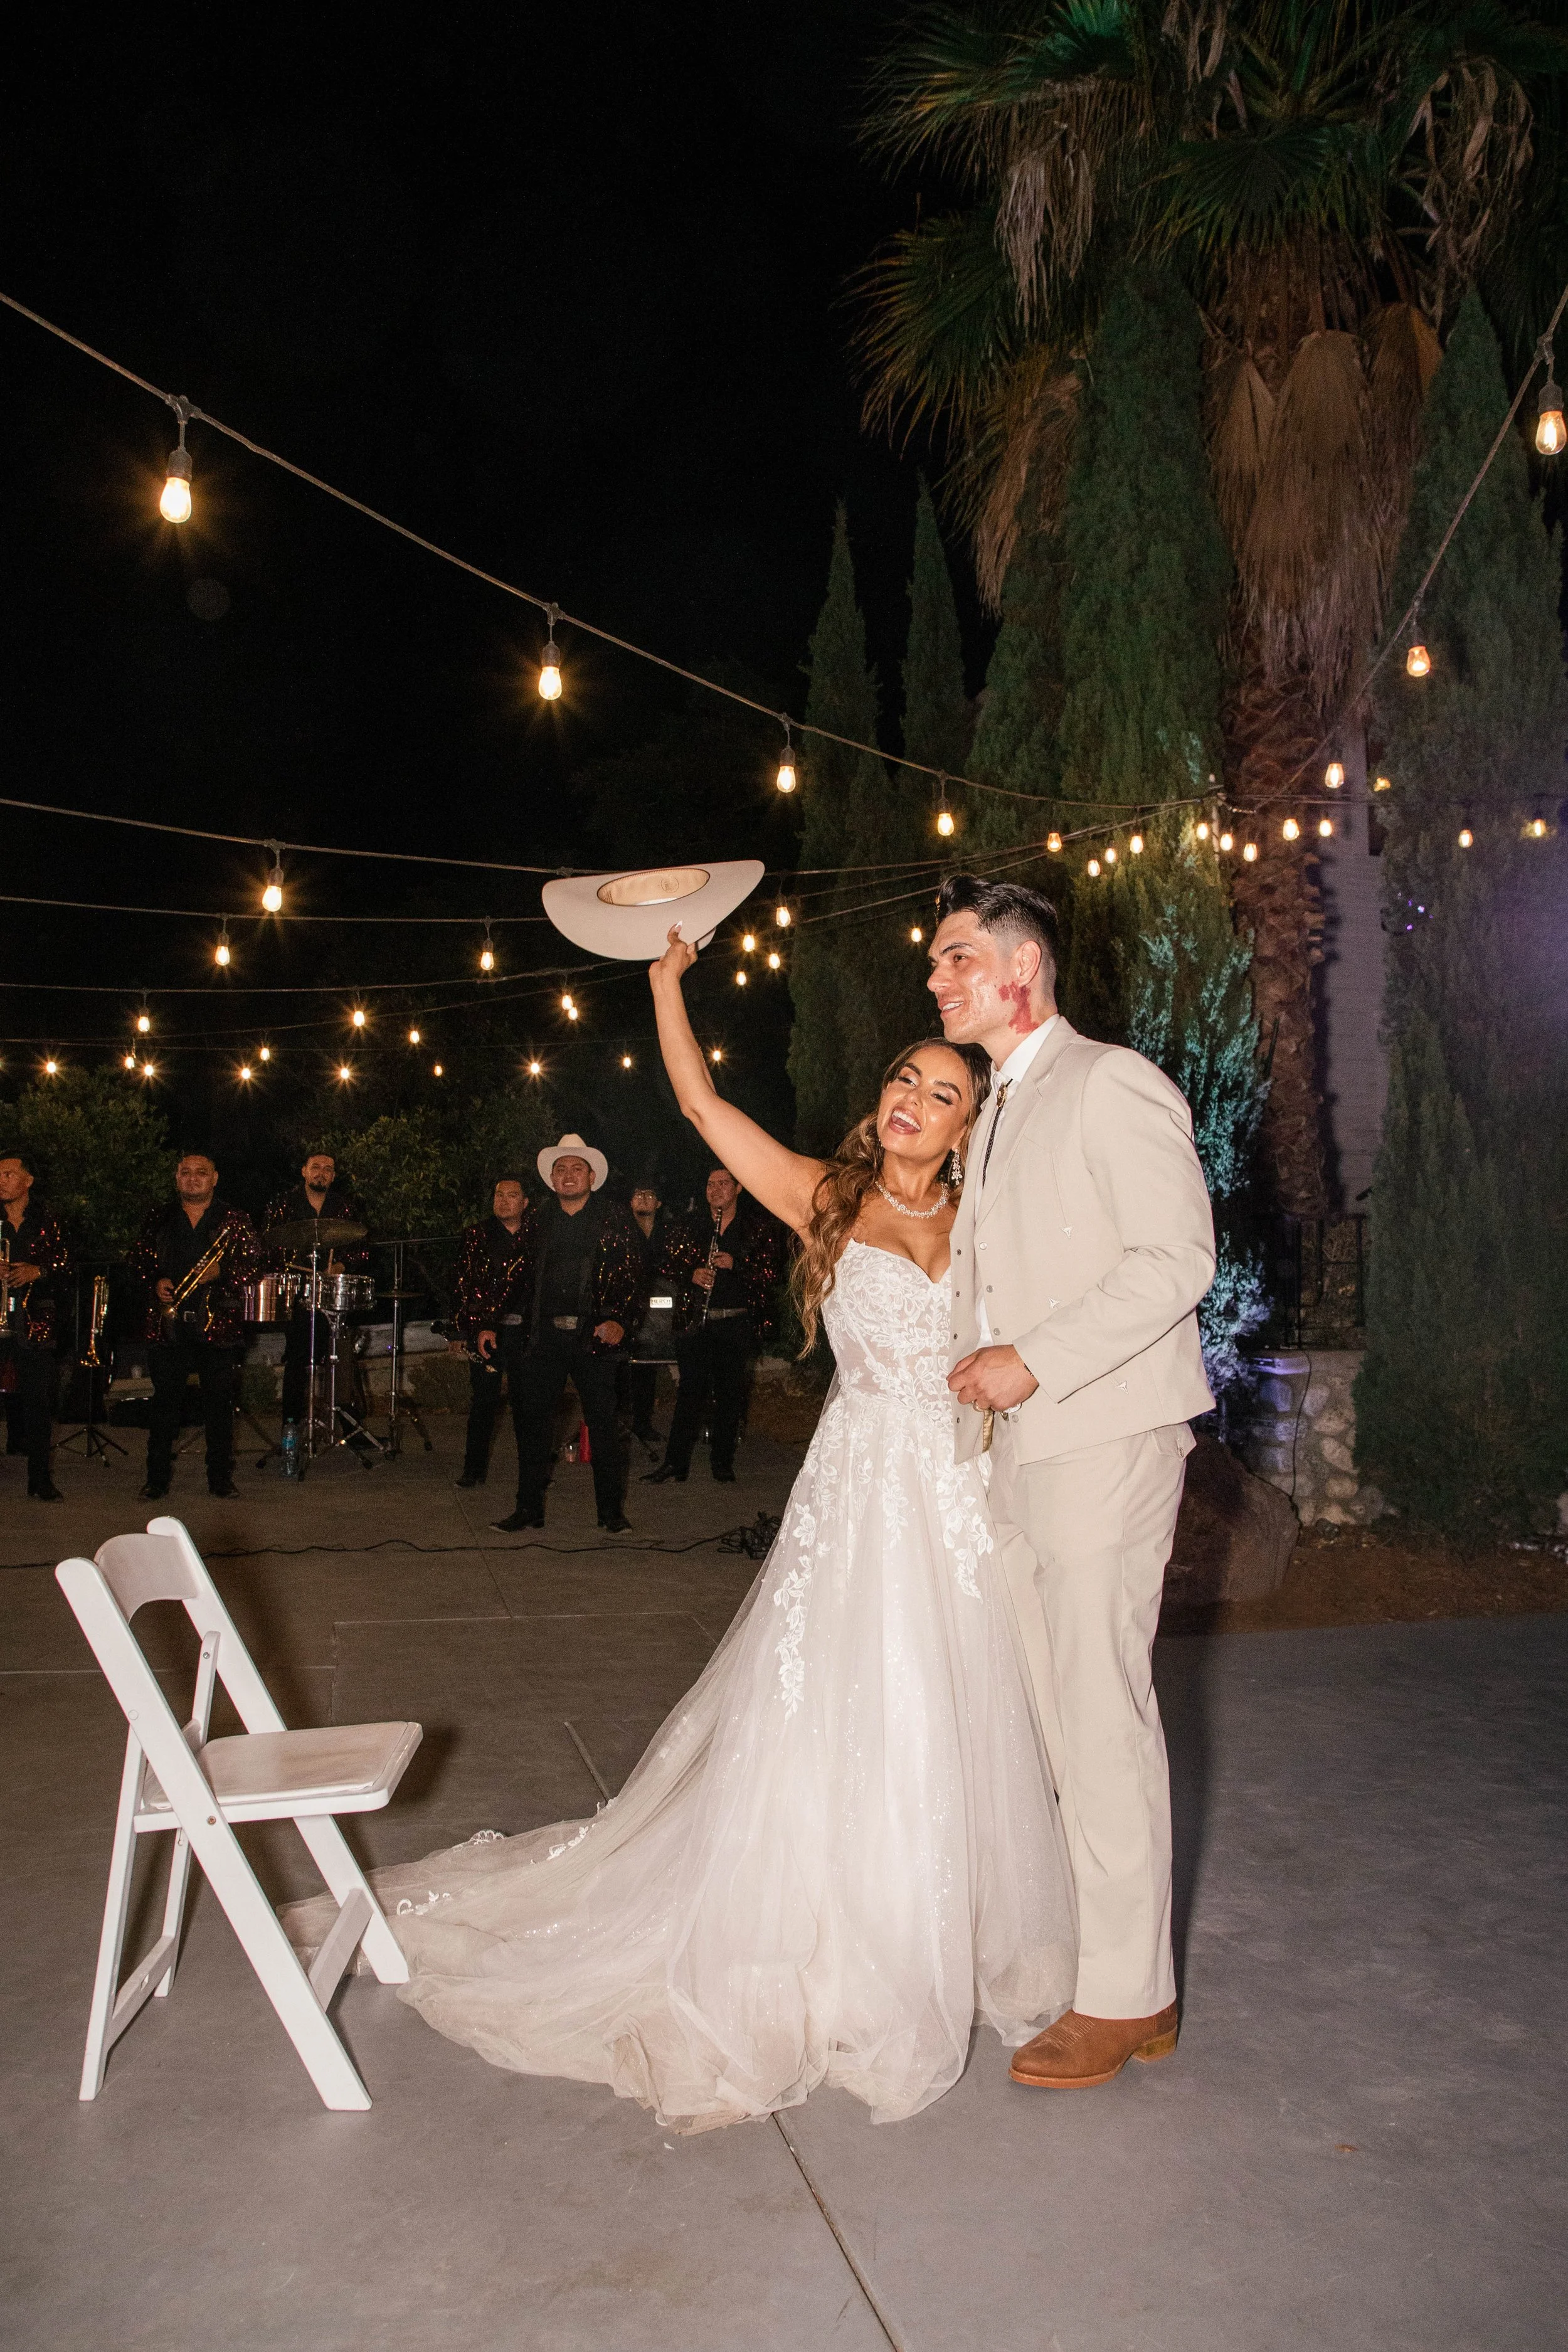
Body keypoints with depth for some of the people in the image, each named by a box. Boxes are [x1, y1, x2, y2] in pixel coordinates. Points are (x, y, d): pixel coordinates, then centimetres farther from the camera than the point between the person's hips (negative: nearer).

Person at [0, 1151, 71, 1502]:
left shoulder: (46, 1222, 8)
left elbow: (64, 1263, 8)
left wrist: (37, 1271, -10)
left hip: (34, 1323, 0)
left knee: (39, 1403, 3)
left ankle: (40, 1481, 12)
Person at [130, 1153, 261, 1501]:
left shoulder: (235, 1221, 6)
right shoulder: (158, 1221, 13)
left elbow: (255, 1263, 1)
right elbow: (138, 1261, 14)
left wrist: (221, 1272, -15)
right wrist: (156, 1282, -5)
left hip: (217, 1325, -2)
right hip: (168, 1325, 2)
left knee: (220, 1404, 0)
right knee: (164, 1401, 3)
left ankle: (221, 1479, 10)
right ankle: (157, 1479, 12)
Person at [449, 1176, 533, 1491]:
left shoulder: (535, 1239, 8)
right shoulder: (476, 1237, 5)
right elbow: (463, 1286, 2)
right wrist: (460, 1331, -3)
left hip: (525, 1331, 1)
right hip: (483, 1329, -1)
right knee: (483, 1402, 1)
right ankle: (474, 1470, 11)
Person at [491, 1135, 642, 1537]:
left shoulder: (613, 1217, 2)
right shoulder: (542, 1219, 12)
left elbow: (632, 1274, -3)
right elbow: (533, 1276, 14)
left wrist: (621, 1321, -15)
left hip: (595, 1335, -3)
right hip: (546, 1335, 3)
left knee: (603, 1424, 0)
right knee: (529, 1417, 3)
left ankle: (611, 1509, 12)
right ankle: (529, 1507, 15)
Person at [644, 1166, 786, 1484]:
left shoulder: (760, 1228, 3)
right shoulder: (693, 1227, 12)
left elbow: (773, 1273, -2)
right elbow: (674, 1263, 16)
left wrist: (736, 1264, -16)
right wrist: (691, 1273, -5)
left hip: (737, 1324, -1)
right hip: (696, 1321, 1)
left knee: (730, 1393, 3)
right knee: (690, 1389, 0)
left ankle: (722, 1461, 14)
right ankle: (675, 1460, 6)